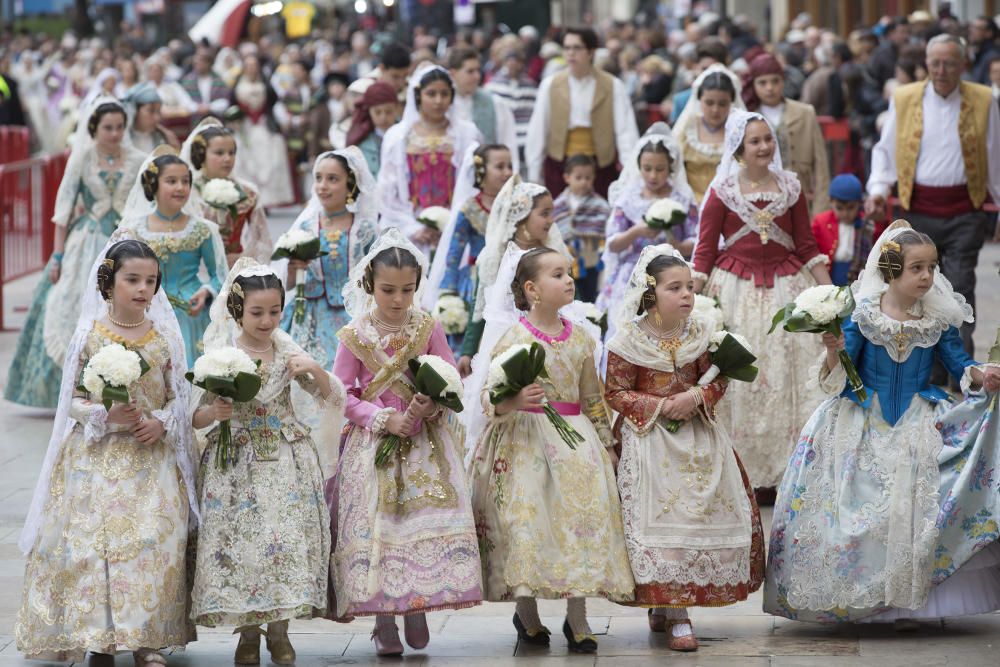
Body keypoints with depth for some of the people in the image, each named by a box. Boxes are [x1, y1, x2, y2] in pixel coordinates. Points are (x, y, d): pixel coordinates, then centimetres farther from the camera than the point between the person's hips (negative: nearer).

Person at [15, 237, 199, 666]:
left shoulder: (165, 337, 3)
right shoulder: (89, 336, -2)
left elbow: (179, 397, 9)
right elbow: (73, 401, 0)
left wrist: (161, 422, -11)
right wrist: (106, 417, -16)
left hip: (152, 463, 1)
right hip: (97, 461, -1)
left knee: (156, 543, -8)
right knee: (95, 541, -7)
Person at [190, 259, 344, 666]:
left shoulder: (287, 353, 4)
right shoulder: (219, 356, -1)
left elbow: (332, 398, 7)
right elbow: (196, 419, 1)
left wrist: (315, 370, -11)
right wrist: (214, 412, -22)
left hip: (286, 461, 2)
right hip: (235, 461, -1)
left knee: (286, 537, -3)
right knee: (239, 540, -4)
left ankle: (279, 630, 11)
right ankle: (248, 634, 10)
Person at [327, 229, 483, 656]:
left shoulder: (428, 329, 2)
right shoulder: (355, 336, -1)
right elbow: (343, 394, -2)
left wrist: (430, 405, -17)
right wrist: (386, 419, -13)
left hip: (425, 443, 1)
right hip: (374, 442, -1)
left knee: (427, 521, -7)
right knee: (374, 525, -4)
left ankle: (416, 608, 8)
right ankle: (383, 619, 5)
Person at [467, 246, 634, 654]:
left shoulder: (580, 339, 8)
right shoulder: (514, 337, -8)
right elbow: (489, 395, -10)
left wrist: (606, 443, 18)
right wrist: (511, 402, -31)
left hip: (575, 439, 4)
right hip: (525, 439, -4)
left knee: (582, 516, -1)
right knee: (526, 520, -4)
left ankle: (577, 619, 8)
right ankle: (527, 614, 14)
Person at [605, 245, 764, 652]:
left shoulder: (701, 334, 1)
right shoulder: (629, 339, -10)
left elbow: (718, 381, 7)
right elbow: (615, 393, -7)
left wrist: (697, 396, -15)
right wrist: (659, 406, -18)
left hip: (697, 437, 4)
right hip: (649, 442, -4)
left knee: (706, 513, 1)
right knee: (661, 519, -9)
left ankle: (671, 604, 14)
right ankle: (675, 615, -4)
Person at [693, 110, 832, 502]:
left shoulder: (790, 187, 4)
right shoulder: (722, 191, -2)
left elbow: (806, 246, 9)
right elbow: (705, 250, 0)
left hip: (786, 286, 2)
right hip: (736, 289, -2)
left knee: (788, 374, 0)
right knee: (738, 379, 0)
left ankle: (783, 472, 8)